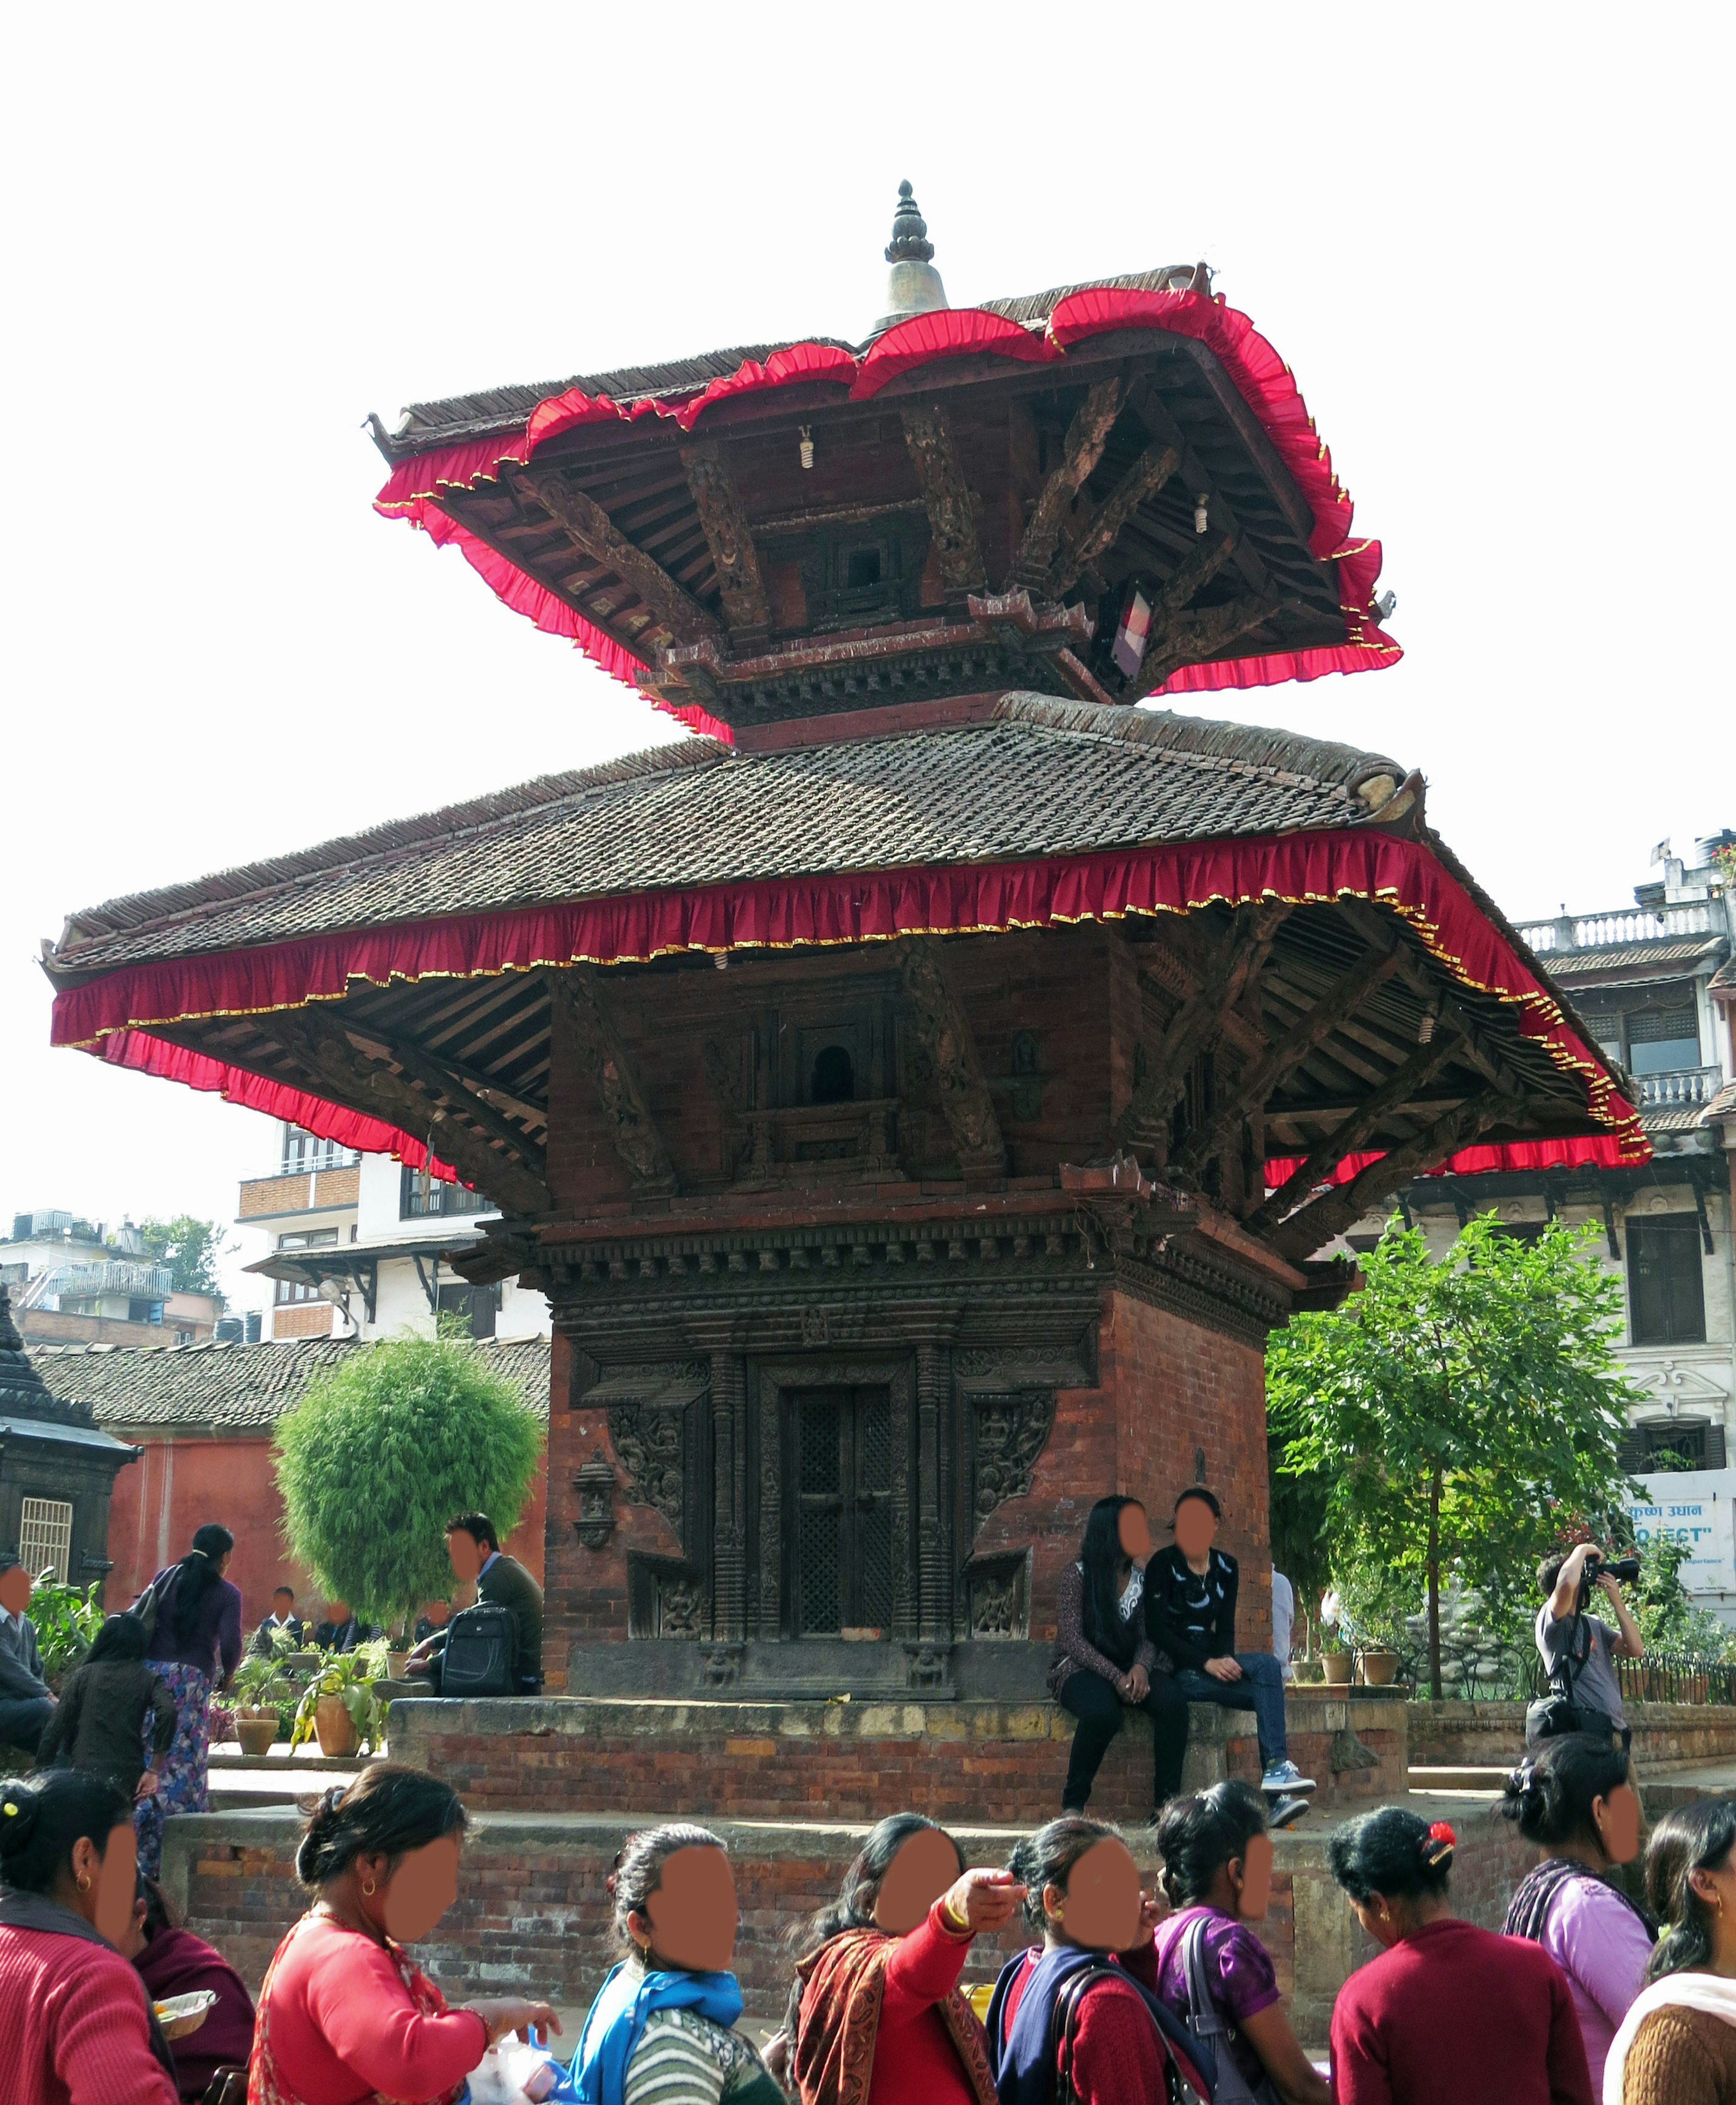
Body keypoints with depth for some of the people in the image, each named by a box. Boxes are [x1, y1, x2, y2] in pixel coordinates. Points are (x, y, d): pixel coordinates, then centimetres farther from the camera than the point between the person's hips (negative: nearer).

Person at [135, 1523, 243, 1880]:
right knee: (184, 1765, 2)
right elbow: (231, 1644, -9)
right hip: (194, 1680, -3)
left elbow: (135, 1619, 5)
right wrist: (226, 1676, 9)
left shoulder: (166, 1577, 10)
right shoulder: (227, 1594, 0)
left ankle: (138, 1848, 9)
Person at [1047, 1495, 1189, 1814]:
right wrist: (1116, 1677, -24)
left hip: (1127, 1668, 5)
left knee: (1174, 1702, -27)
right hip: (1078, 1669, -5)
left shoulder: (1141, 1579, 9)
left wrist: (1141, 1667, -19)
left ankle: (1167, 1800, -18)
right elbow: (1072, 1639, -14)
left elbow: (1148, 1637, 5)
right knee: (1103, 1711, -38)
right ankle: (1073, 1804, -19)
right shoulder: (1078, 1576, -7)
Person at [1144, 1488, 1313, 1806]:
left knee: (1268, 1666, -23)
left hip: (1212, 1663, 6)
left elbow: (1225, 1628, 12)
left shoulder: (1226, 1568, 12)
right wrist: (1207, 1663, -21)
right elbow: (1156, 1629, -12)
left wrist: (1226, 1659, -11)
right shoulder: (1163, 1565, -4)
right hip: (1177, 1670, -6)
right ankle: (1277, 1766, -29)